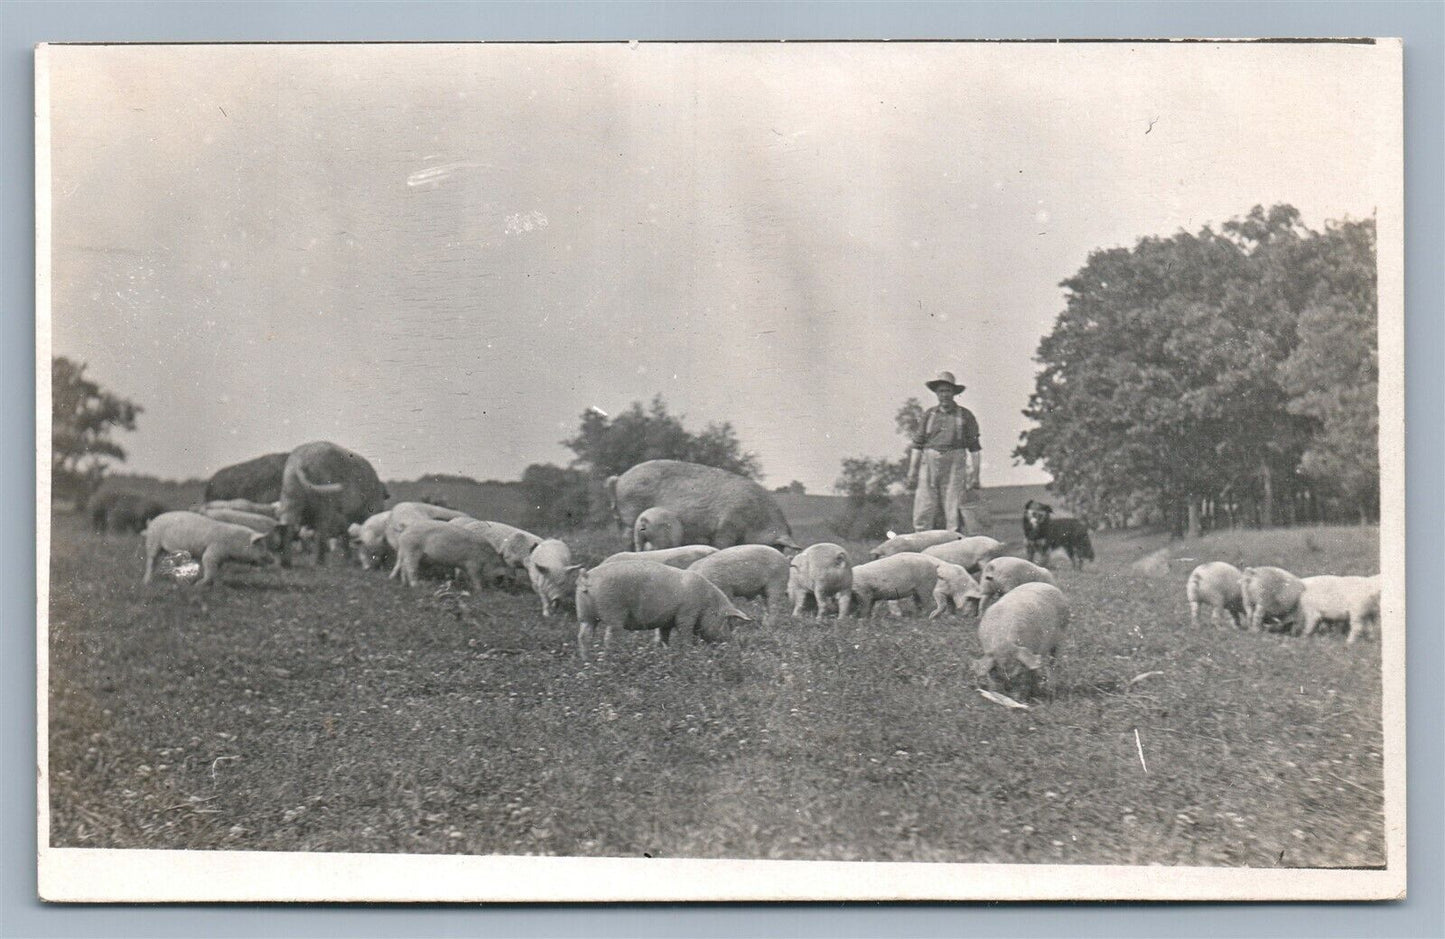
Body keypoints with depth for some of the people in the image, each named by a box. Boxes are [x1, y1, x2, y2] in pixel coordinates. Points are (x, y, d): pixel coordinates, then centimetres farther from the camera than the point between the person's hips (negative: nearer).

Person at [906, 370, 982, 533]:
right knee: (923, 515, -3)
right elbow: (917, 445, 14)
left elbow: (974, 448, 4)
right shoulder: (929, 414, 11)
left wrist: (974, 478, -2)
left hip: (954, 467, -2)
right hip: (929, 465, 2)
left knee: (954, 514, -6)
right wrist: (912, 472, 9)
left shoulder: (965, 415, 4)